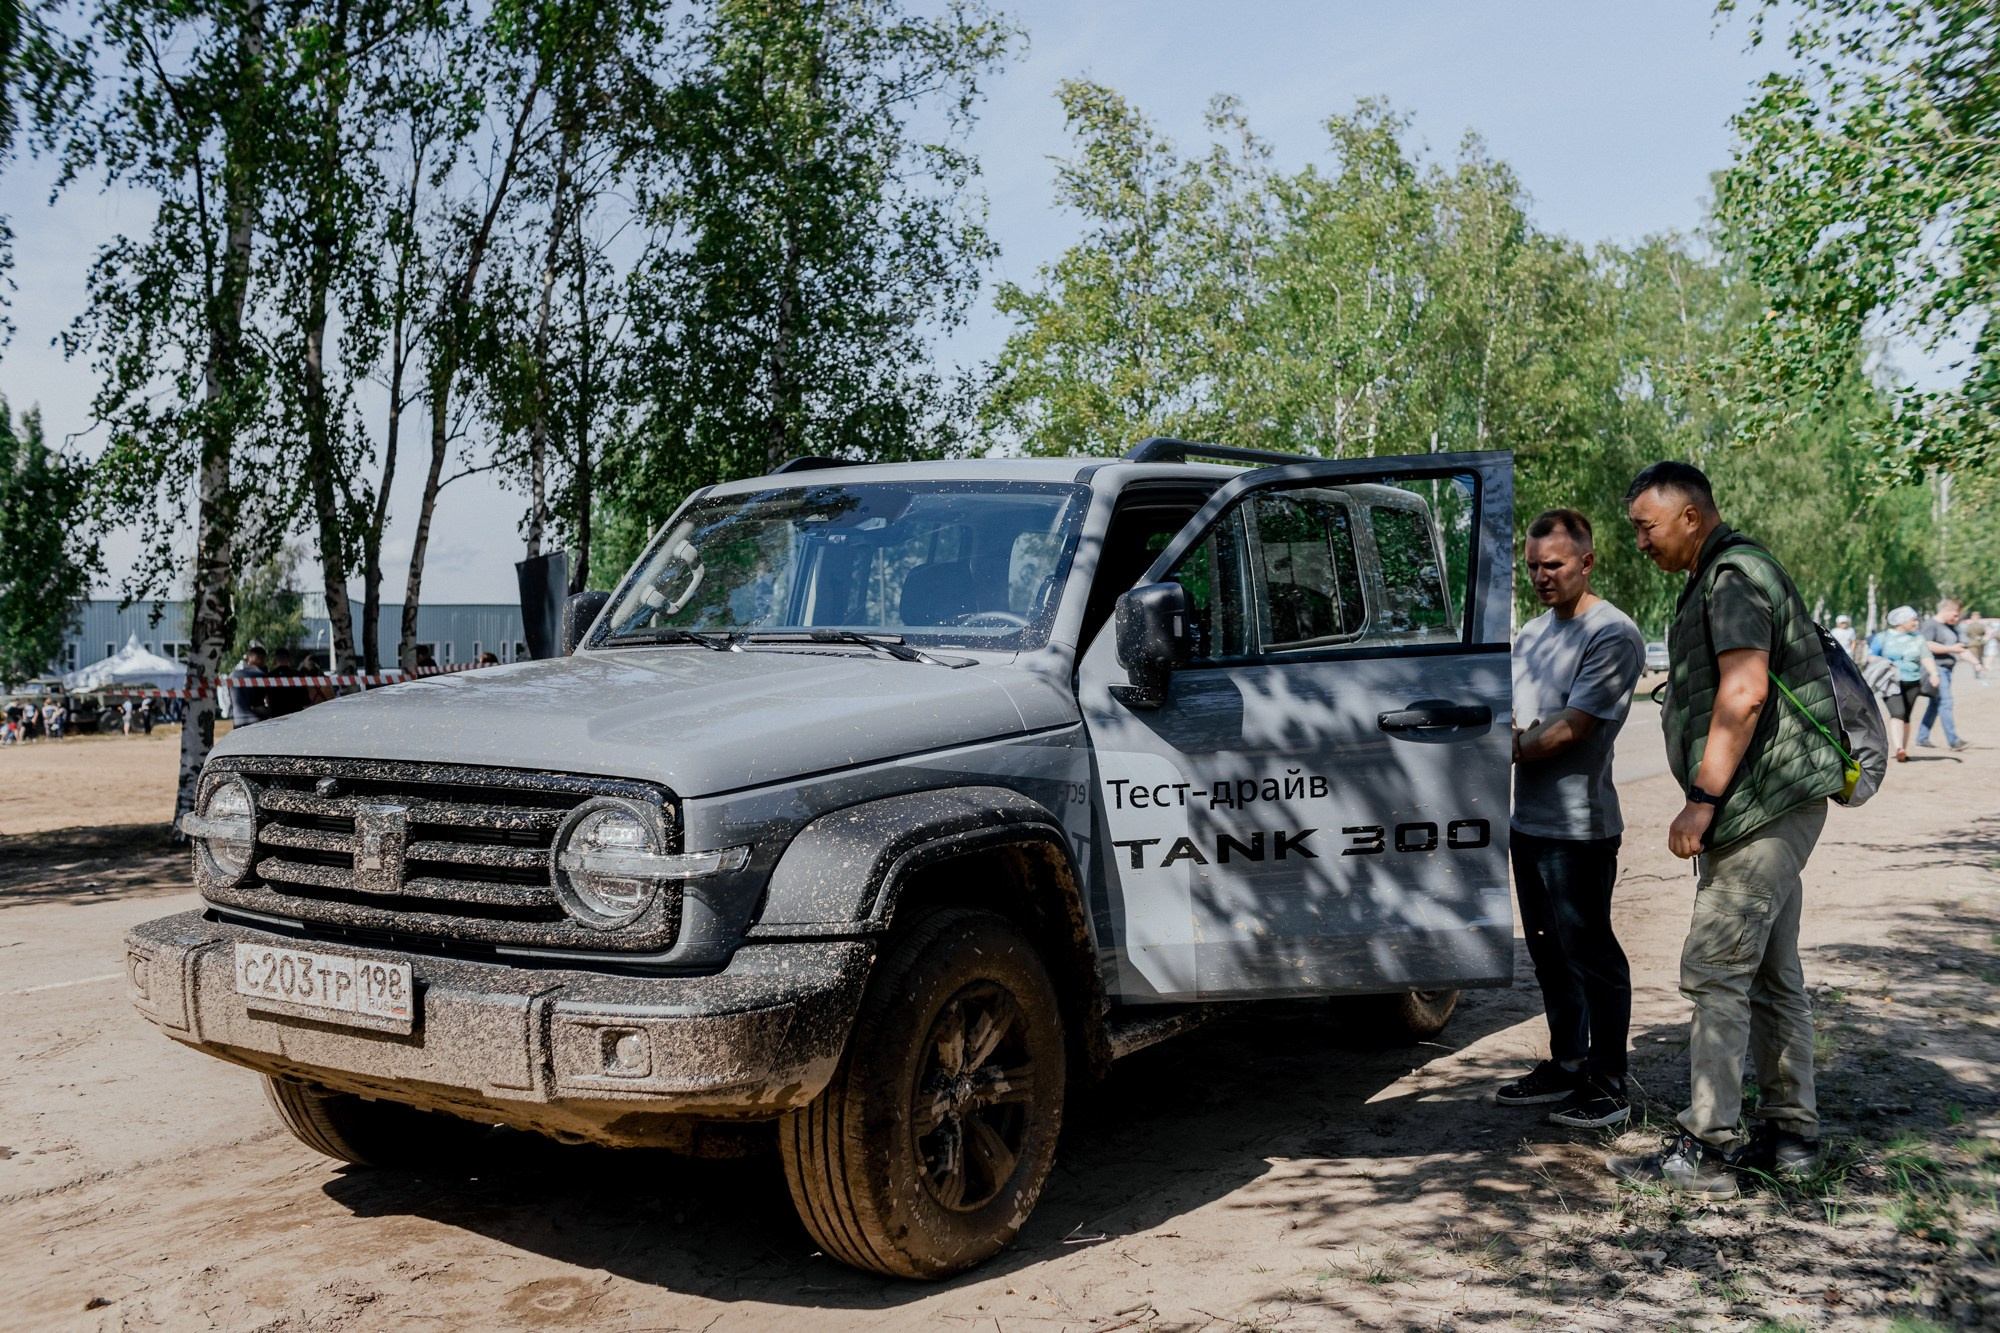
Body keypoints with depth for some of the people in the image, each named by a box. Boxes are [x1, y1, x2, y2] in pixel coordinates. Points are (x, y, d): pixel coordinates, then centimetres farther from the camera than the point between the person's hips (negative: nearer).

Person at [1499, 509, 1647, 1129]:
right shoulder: (1532, 633, 14)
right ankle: (1567, 1064, 29)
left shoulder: (1613, 635, -13)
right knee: (1549, 951, 16)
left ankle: (1608, 1086, 10)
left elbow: (1572, 730, -18)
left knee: (1591, 955, 0)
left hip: (1579, 826, -8)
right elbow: (1508, 715, 16)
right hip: (1528, 820, 8)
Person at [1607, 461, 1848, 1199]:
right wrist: (1709, 800, 22)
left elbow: (1743, 694, -23)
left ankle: (1704, 1149, -7)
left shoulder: (1734, 575, -13)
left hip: (1764, 805, -11)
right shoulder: (1720, 578, 20)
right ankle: (1790, 1132, 21)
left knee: (1716, 970, -10)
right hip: (1770, 807, 11)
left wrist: (1703, 798, -23)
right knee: (1771, 975, 13)